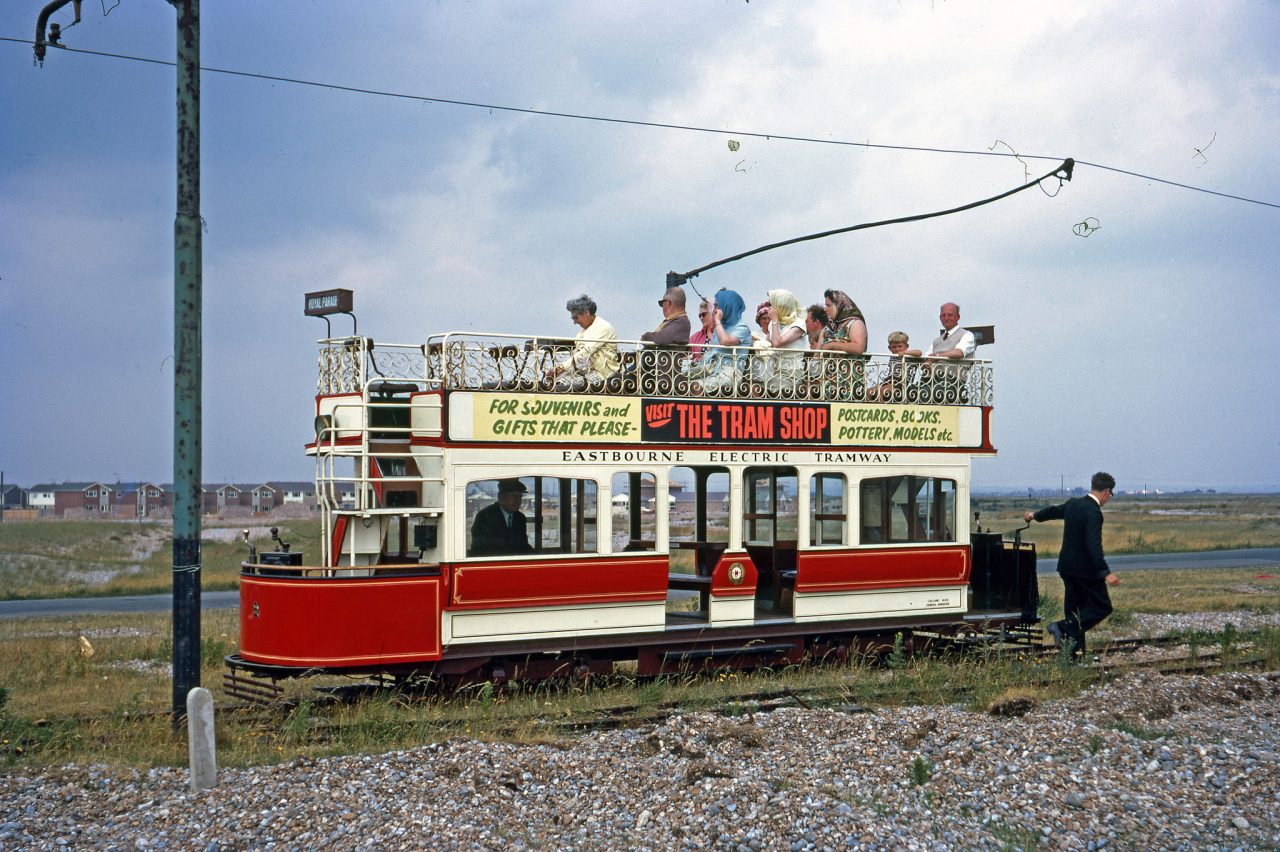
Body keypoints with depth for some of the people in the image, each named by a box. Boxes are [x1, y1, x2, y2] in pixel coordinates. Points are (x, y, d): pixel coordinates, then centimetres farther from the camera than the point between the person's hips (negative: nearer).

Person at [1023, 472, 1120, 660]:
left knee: (1075, 609, 12)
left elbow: (1054, 510, 27)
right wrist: (1106, 573, -32)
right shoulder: (1093, 513, -20)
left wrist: (1034, 515, 47)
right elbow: (1094, 546, -28)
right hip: (1085, 569, -8)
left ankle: (1075, 652, 12)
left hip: (1067, 567, 8)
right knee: (1102, 607, 2)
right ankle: (1063, 627, -11)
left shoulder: (1073, 504, 6)